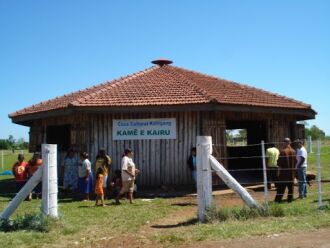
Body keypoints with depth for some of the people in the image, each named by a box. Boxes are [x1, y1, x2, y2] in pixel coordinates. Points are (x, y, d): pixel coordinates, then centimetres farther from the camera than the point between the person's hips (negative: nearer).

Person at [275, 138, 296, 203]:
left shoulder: (282, 151, -14)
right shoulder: (293, 151, 0)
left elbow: (280, 161, -12)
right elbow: (295, 161, 7)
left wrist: (279, 167, 3)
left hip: (284, 171, -4)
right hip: (291, 171, 4)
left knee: (281, 186, 1)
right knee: (290, 186, 11)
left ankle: (278, 198, 2)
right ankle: (290, 198, 13)